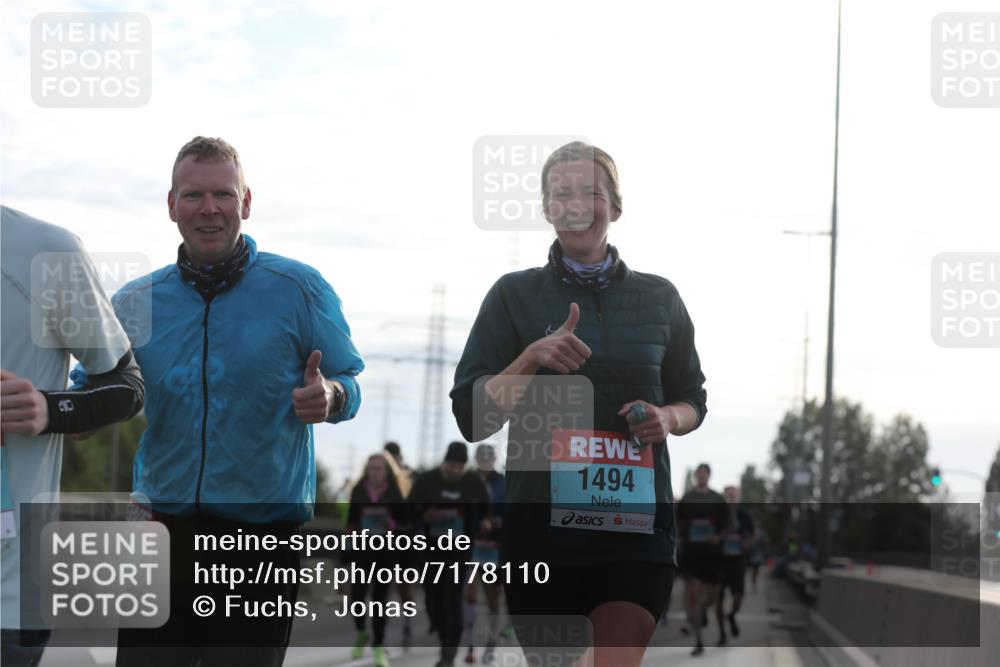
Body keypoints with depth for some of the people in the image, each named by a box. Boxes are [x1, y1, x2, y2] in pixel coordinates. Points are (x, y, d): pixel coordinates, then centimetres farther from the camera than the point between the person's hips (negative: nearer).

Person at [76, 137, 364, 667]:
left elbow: (348, 382, 3)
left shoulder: (299, 288, -2)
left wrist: (329, 396, -20)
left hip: (263, 532, -2)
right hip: (160, 530, 2)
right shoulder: (134, 303, 6)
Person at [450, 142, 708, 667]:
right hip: (541, 525, 0)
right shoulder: (514, 295, 4)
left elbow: (693, 401, 19)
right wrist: (531, 358, -17)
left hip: (636, 522, 0)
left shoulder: (659, 298, 9)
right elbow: (472, 418, -1)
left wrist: (667, 418, -4)